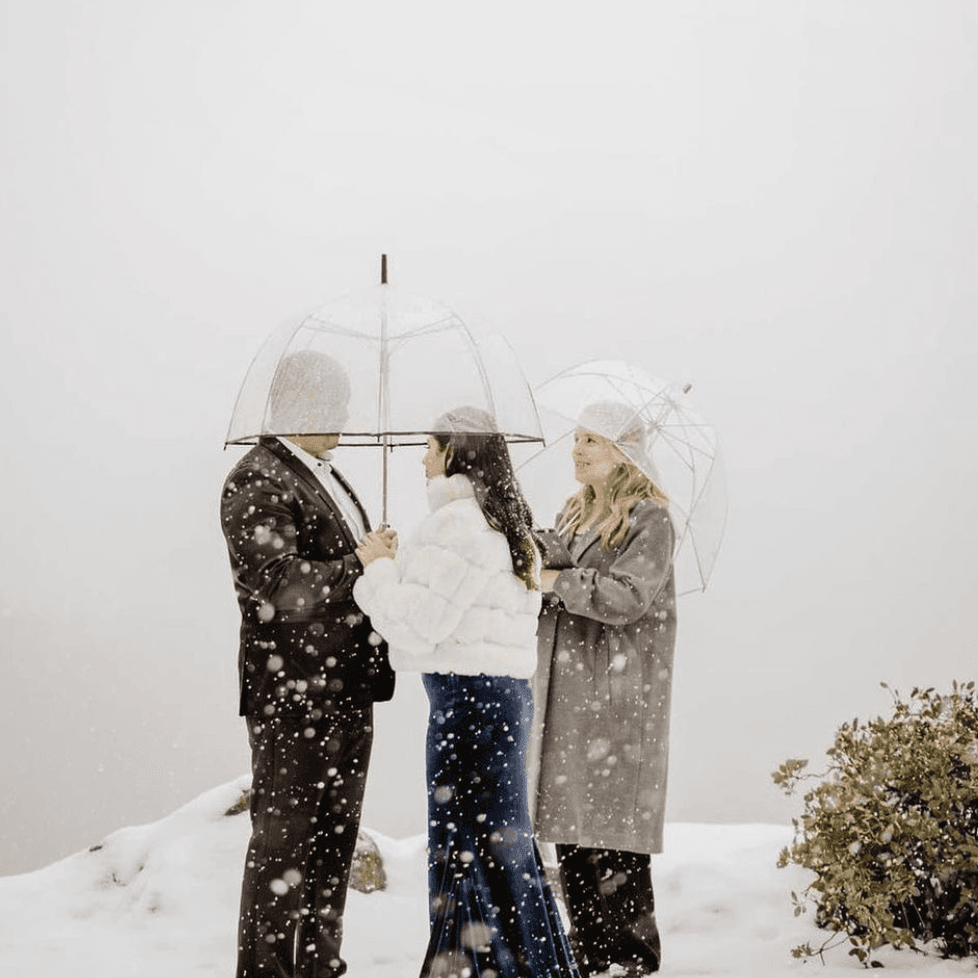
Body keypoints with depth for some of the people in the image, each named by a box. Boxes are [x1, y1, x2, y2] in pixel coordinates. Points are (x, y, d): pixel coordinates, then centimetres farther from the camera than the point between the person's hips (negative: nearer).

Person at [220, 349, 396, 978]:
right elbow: (278, 584, -23)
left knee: (335, 835, 15)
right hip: (292, 693, -10)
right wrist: (361, 564, -16)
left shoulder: (326, 476, 19)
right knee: (284, 838, -3)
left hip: (347, 689, 10)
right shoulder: (258, 483, -13)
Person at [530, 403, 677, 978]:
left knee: (611, 830, -7)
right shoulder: (573, 517, 19)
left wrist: (554, 581, -14)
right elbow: (549, 591, 21)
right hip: (566, 693, 7)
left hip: (618, 695, -7)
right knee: (568, 823, 6)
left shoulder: (650, 519, -5)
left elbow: (625, 597, -17)